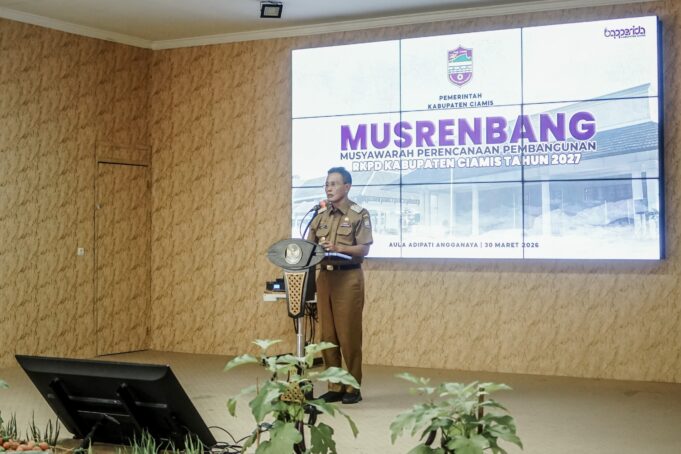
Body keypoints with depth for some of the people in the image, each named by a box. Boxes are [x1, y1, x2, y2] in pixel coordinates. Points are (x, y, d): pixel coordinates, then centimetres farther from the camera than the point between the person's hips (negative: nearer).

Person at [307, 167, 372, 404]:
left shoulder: (359, 214, -3)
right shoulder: (320, 215, 13)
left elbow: (363, 249, -9)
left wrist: (338, 248, -22)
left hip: (348, 277, -5)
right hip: (324, 276, 5)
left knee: (348, 335, -3)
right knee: (328, 335, 6)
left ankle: (353, 388, 6)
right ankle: (335, 387, 13)